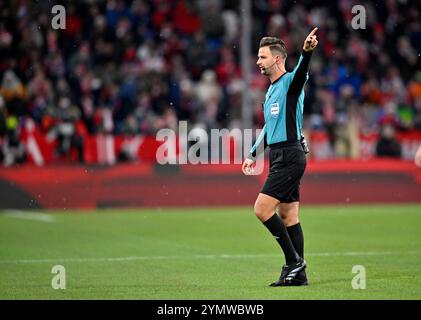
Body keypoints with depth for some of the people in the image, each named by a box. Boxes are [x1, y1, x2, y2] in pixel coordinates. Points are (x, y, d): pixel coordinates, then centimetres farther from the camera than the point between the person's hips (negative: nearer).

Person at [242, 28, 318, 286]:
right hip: (280, 157, 9)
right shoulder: (272, 90, 18)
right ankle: (298, 274, 11)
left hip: (289, 156, -9)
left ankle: (294, 260, -5)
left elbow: (301, 73, -34)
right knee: (288, 216, 8)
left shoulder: (290, 82, -10)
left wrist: (306, 52, -54)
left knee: (262, 209, -13)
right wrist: (254, 155, 30)